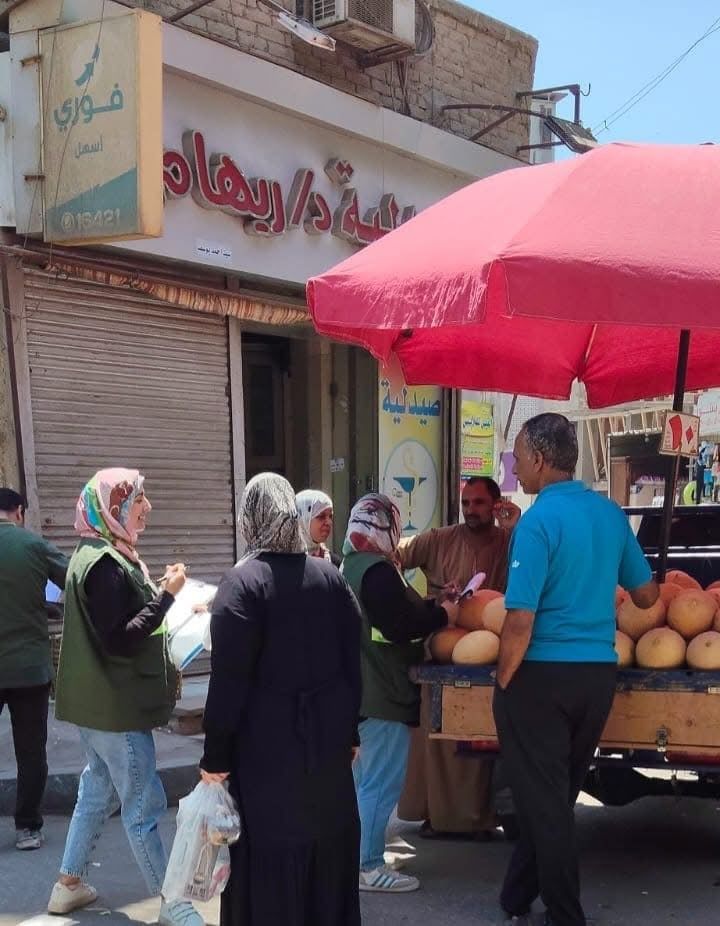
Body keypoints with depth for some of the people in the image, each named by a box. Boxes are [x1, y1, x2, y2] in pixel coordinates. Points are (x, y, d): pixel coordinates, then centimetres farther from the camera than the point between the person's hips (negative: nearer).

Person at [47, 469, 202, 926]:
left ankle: (69, 883, 30)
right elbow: (119, 640, -25)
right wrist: (165, 595, -24)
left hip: (104, 701, 10)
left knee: (98, 792, 19)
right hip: (116, 705, -10)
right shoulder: (104, 564, -21)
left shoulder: (103, 556, 11)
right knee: (144, 804, -2)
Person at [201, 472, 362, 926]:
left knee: (272, 852, 4)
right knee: (327, 841, 16)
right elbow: (352, 663, 8)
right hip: (327, 734, 6)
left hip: (269, 739, -5)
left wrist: (216, 755, -10)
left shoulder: (243, 581, -13)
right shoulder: (330, 576, 3)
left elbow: (230, 679, -16)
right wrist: (350, 731, 17)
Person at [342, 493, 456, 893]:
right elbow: (397, 626, -25)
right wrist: (442, 615, -11)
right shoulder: (378, 570, -20)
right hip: (385, 692, -11)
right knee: (382, 782, -5)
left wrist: (433, 605, 10)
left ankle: (354, 854, 28)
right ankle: (367, 866, -1)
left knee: (364, 778, 19)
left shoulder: (352, 565, 13)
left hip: (365, 689, 11)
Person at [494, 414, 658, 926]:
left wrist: (503, 683, -7)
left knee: (543, 801, 6)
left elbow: (521, 621, -20)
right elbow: (647, 595, 13)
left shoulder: (539, 521, -16)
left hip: (543, 675, -7)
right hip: (600, 673, 7)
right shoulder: (611, 513, 4)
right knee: (559, 796, 19)